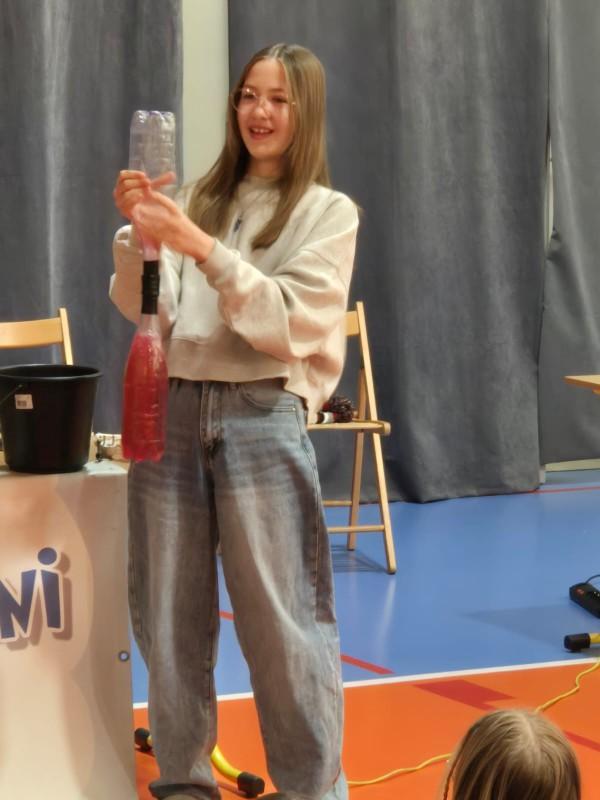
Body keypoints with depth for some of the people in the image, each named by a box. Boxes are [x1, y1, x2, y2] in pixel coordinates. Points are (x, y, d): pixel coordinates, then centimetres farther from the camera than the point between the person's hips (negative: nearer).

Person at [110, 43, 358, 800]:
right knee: (169, 614, 8)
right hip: (170, 408, 4)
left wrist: (202, 249, -16)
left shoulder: (328, 212, 3)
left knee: (279, 617, -2)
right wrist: (139, 235, -11)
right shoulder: (201, 199, 13)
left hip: (260, 417, -4)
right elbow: (143, 311, 7)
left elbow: (288, 324, -8)